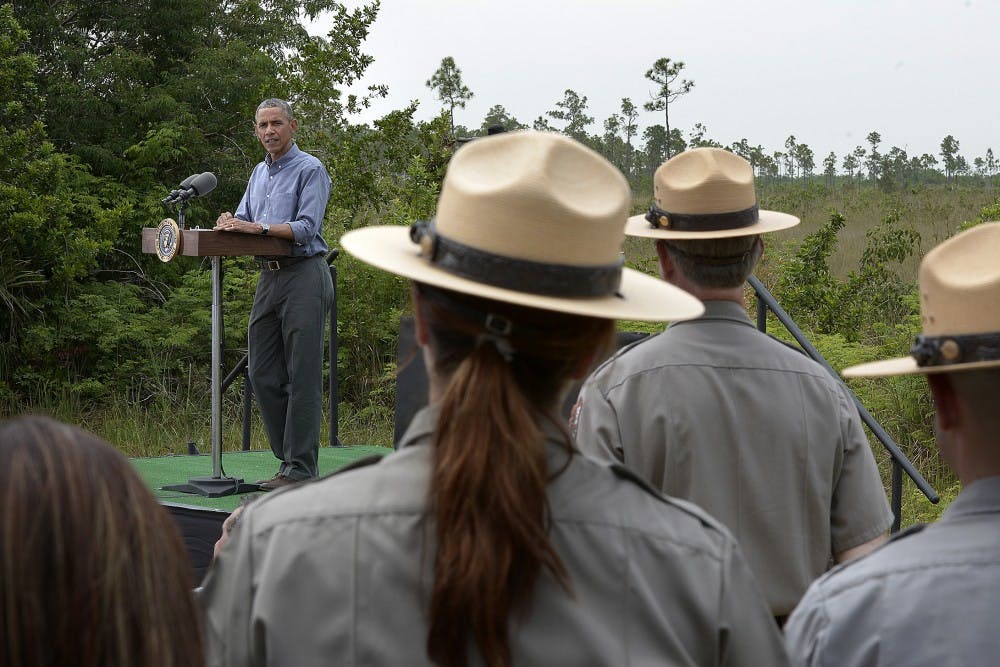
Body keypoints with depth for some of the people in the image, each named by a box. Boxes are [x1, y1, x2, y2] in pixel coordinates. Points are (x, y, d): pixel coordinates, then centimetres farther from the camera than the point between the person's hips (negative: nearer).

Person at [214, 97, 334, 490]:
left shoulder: (310, 170, -6)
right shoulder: (260, 173, 20)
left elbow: (306, 229, -15)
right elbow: (244, 220, 20)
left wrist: (257, 227, -22)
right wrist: (230, 222, -3)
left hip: (304, 277, -8)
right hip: (269, 278, 8)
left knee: (302, 376, -7)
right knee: (263, 375, 7)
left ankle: (300, 469, -5)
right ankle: (289, 457, 16)